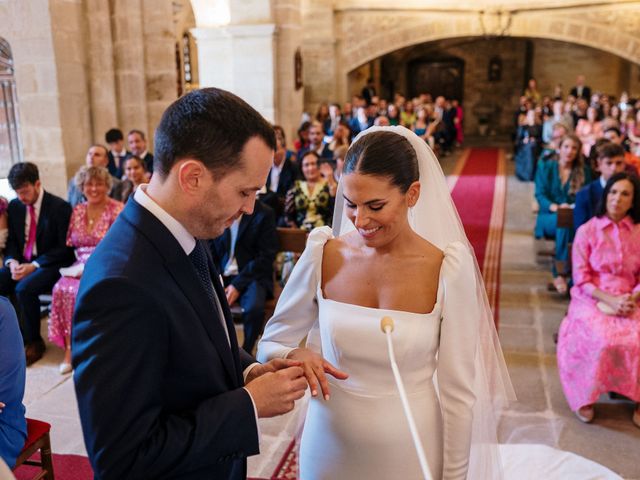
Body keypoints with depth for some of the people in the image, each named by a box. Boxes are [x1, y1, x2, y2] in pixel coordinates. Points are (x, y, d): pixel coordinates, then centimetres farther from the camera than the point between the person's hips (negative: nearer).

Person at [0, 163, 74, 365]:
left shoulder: (60, 207, -12)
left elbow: (65, 248, -13)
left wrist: (34, 265, -20)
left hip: (50, 265, -6)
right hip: (21, 262, 6)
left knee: (24, 288, -31)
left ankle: (34, 342, -12)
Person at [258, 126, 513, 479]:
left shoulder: (448, 269, -17)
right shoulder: (322, 254, -11)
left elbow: (458, 391, -10)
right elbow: (269, 344, -1)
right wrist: (294, 356, -22)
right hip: (328, 449, 2)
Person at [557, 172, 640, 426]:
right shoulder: (587, 231, 0)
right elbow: (581, 278, -3)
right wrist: (609, 299, -17)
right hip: (592, 298, -2)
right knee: (603, 340, -31)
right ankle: (586, 396, -9)